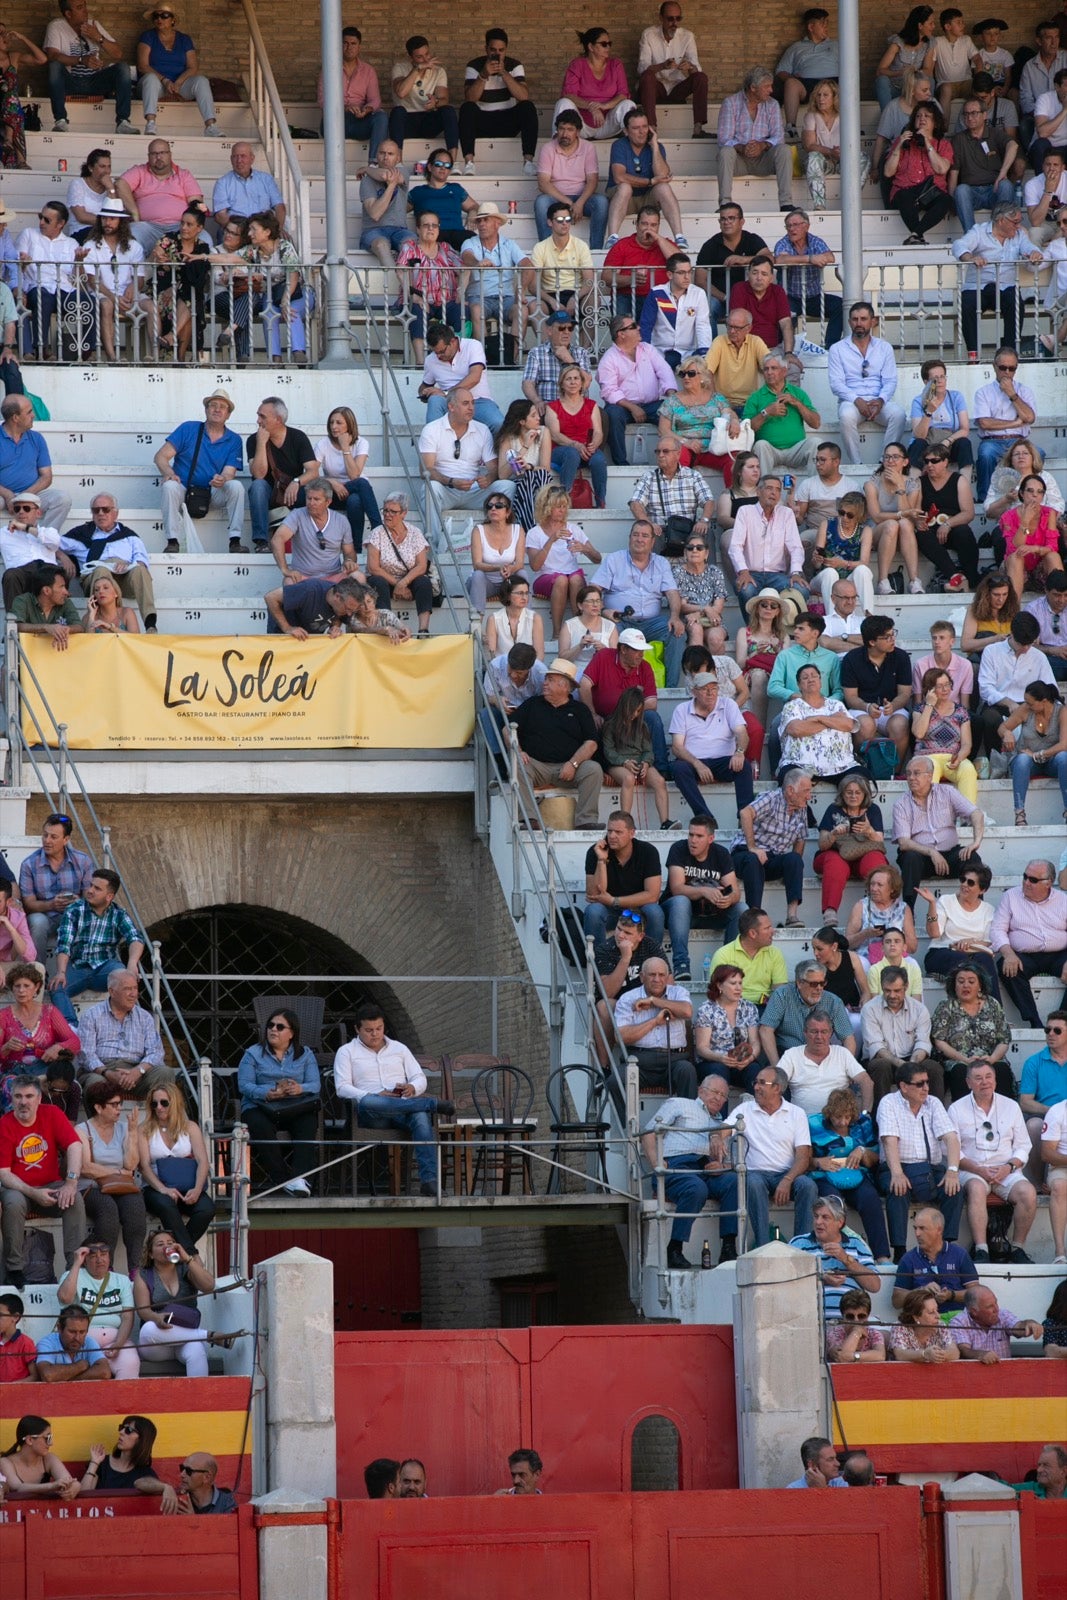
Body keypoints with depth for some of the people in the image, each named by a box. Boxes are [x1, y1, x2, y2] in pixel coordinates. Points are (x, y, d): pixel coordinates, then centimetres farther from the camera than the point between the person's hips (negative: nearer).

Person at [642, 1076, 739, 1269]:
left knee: (733, 1181, -29)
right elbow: (650, 1132, 12)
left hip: (708, 1169, 5)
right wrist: (655, 1162, -7)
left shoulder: (720, 1123, 37)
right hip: (677, 1165, -5)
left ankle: (728, 1249, -32)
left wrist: (720, 1165, 0)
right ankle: (674, 1251, -31)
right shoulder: (679, 1105, 23)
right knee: (697, 1189, -38)